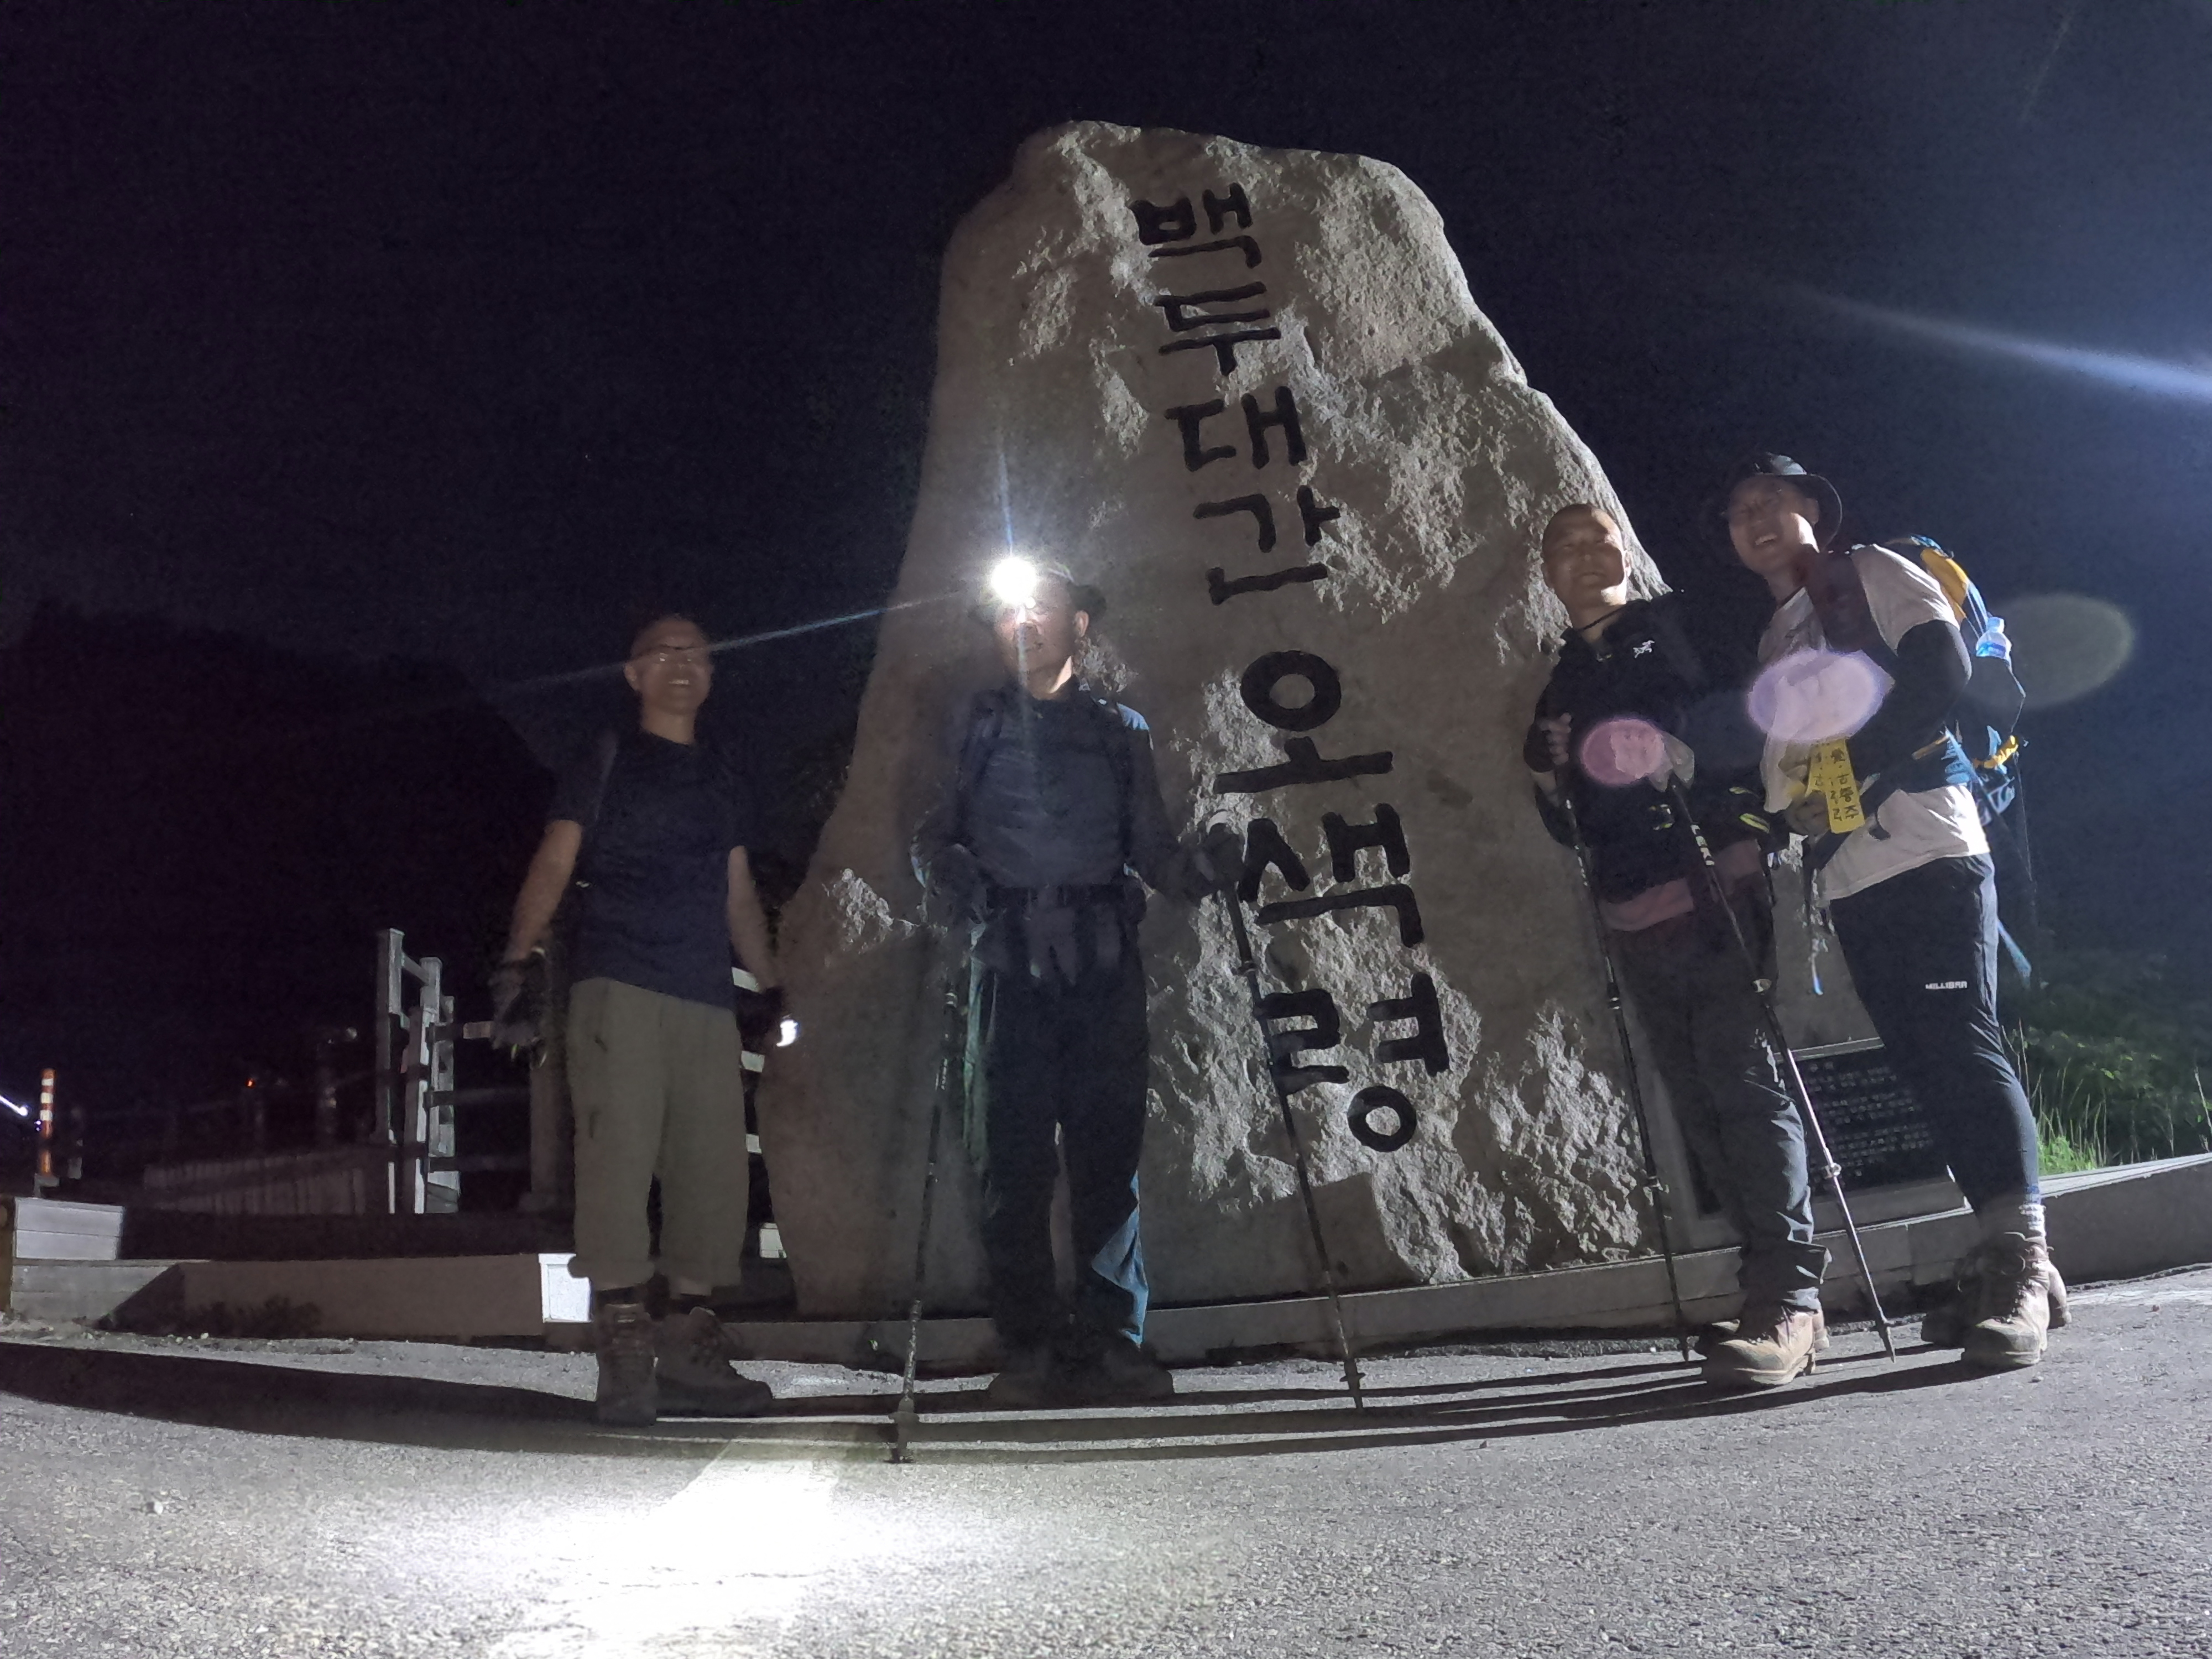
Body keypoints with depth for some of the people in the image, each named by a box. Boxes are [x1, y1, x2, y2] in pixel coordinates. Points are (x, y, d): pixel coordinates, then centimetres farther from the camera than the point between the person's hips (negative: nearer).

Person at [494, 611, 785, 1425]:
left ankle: (691, 1346, 6)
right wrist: (518, 959, -10)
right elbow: (553, 867, 3)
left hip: (709, 999, 5)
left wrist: (775, 989, 20)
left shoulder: (722, 783, 24)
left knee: (714, 1166, 0)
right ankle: (624, 1343, -13)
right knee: (619, 1149, -14)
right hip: (618, 988, -5)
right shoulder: (604, 766, 11)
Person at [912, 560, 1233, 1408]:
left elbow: (1151, 847, 13)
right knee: (1015, 1158, -4)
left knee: (1108, 1154, -2)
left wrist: (1201, 870, -8)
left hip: (1104, 963, 1)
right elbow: (934, 834, 12)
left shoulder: (1120, 728, 17)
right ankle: (1030, 1347, 1)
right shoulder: (979, 724, 17)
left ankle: (1109, 1339, 4)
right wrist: (948, 873, -10)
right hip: (1011, 962, 0)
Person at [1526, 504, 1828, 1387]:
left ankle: (1785, 1297, -15)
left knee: (1745, 1081, -15)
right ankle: (1783, 1293, 9)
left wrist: (1682, 753, -19)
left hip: (1717, 887, -5)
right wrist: (1549, 777, 5)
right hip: (1633, 916, 6)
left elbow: (1754, 722, -3)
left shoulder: (1677, 627, 8)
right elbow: (1565, 817, 26)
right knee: (1699, 1106, 3)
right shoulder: (1563, 680, 22)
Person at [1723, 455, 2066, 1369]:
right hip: (1849, 876, 7)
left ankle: (2020, 1265, -16)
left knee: (1960, 1047, -15)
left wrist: (1856, 762, -13)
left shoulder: (1872, 574, 7)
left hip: (1924, 847, -7)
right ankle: (2011, 1265, 8)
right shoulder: (1774, 641, 26)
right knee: (1927, 1069, 4)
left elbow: (1942, 672, -9)